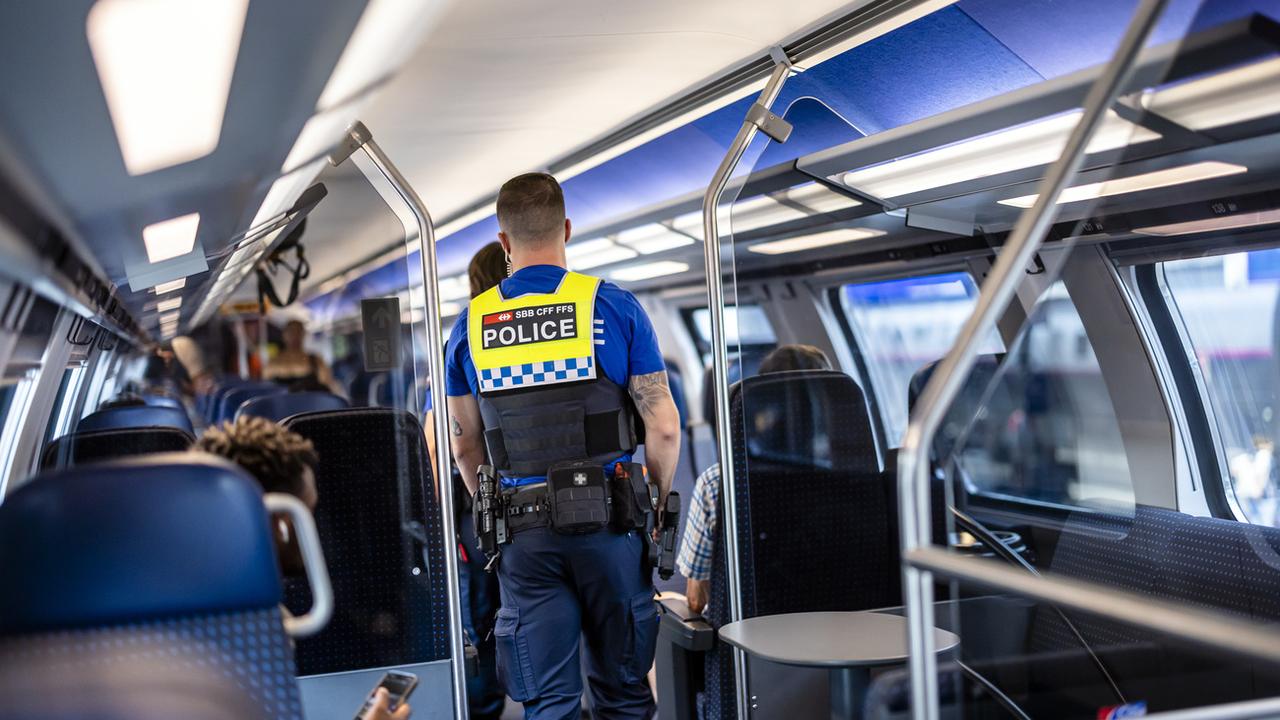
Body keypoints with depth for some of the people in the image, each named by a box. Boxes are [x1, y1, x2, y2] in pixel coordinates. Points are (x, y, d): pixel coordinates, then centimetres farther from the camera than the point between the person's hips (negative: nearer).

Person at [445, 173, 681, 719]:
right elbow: (663, 425, -4)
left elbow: (464, 444, 10)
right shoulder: (613, 306, -3)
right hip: (608, 523, -1)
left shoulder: (471, 324, 4)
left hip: (523, 533, 1)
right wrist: (656, 502, 11)